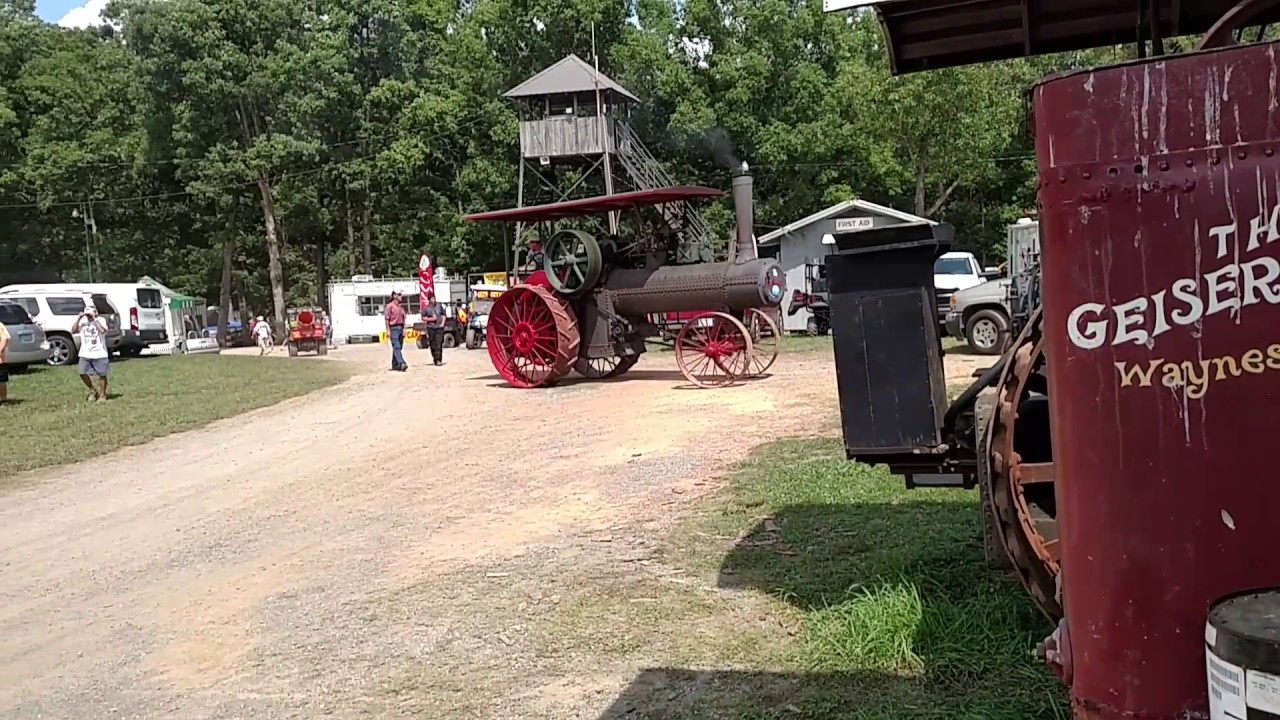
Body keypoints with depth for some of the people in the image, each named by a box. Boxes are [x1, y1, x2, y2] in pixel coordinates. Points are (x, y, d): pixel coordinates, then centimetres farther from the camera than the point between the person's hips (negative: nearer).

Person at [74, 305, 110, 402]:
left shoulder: (100, 320, -7)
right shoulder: (82, 321, 4)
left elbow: (102, 330, -26)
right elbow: (74, 330, -8)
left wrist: (94, 318, -24)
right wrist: (78, 318, -13)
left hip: (99, 354, -3)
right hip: (85, 354, 3)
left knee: (101, 375, 2)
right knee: (83, 373, -3)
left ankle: (102, 395, 18)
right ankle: (92, 391, 19)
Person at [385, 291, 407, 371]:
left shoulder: (401, 307, 15)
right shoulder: (390, 306, -5)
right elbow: (387, 319, -7)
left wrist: (404, 329, 10)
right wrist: (388, 330, -12)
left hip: (401, 328, 7)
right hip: (394, 328, -7)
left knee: (399, 348, 8)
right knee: (396, 347, -13)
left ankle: (395, 365, 16)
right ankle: (402, 364, -25)